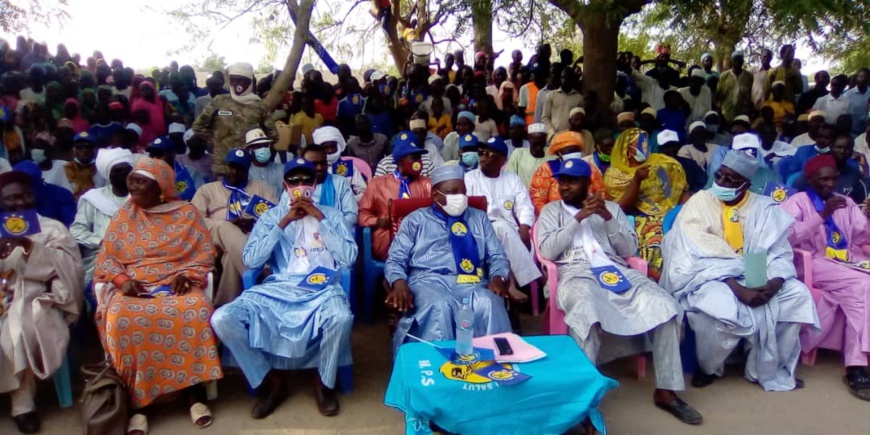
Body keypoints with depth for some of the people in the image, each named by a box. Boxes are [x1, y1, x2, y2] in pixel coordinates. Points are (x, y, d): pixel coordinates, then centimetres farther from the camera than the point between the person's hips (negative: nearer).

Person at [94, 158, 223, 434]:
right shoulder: (124, 215, 12)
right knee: (122, 318, -33)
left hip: (176, 283, -1)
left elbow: (204, 254, 5)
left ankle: (195, 394, -22)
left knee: (196, 311, -34)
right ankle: (137, 402, -22)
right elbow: (107, 258, 10)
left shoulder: (187, 212, 7)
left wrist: (185, 275, -13)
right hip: (132, 286, 2)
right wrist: (123, 280, -9)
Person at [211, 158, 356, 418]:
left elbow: (349, 258, 1)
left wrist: (321, 219, -3)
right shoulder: (271, 216, 16)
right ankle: (271, 383, -2)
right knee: (222, 319, -22)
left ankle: (325, 384, -6)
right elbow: (250, 260, 2)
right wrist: (283, 223, -4)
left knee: (341, 317, -37)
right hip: (278, 289, 2)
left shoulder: (330, 214, 14)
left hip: (322, 289, -1)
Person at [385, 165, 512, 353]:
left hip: (472, 282, 2)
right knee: (439, 307, -37)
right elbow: (395, 259, 8)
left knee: (488, 305, -33)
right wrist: (399, 283, -14)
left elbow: (497, 256, 18)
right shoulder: (416, 220, 15)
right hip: (428, 281, -2)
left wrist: (498, 277, -5)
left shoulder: (479, 218, 24)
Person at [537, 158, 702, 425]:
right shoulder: (552, 210, 15)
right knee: (586, 313, -38)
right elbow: (547, 251, -1)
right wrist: (579, 218, -6)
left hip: (616, 270, 4)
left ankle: (666, 391, -8)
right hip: (576, 273, -3)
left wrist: (608, 218, -3)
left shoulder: (611, 207, 21)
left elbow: (630, 249, 12)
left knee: (665, 306, -20)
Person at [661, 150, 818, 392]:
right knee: (721, 304, -35)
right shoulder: (699, 203, -6)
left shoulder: (764, 208, 5)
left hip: (754, 277, 5)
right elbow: (698, 257, -16)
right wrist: (738, 289, -27)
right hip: (709, 277, -4)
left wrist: (775, 282, -23)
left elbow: (779, 252, 1)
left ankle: (769, 370, 0)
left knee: (797, 294, -18)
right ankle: (708, 367, -4)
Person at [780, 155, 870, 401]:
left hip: (849, 262, 5)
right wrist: (822, 214, -17)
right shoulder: (797, 202, 4)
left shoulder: (846, 203, 22)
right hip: (816, 263, -5)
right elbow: (789, 236, -13)